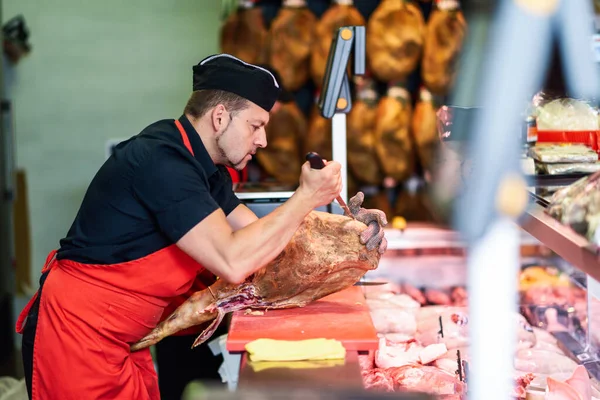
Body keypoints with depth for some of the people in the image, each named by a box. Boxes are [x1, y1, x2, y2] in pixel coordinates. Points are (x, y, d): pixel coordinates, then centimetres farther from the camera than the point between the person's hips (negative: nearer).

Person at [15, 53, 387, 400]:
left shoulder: (204, 167, 8)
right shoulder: (161, 160, -24)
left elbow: (256, 232, 15)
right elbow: (233, 262, -31)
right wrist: (306, 198, -21)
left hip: (122, 339, 9)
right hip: (79, 336, -9)